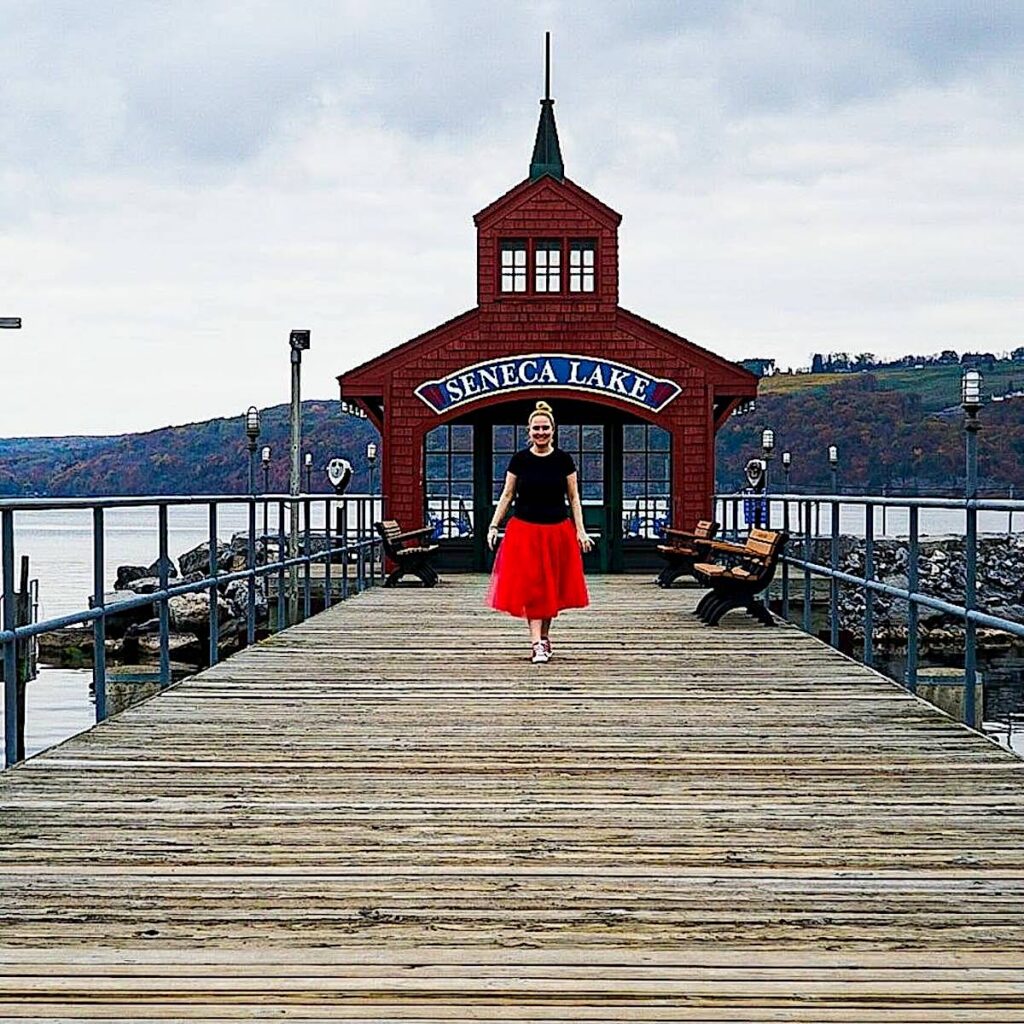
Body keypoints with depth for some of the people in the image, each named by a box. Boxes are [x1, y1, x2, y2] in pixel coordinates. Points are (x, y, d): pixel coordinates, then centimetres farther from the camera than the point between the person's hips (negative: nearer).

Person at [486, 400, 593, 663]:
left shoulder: (563, 460, 0)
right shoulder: (519, 460, 0)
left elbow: (574, 498, 4)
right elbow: (507, 495, 5)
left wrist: (580, 531, -2)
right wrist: (494, 525, -2)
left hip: (558, 531, 1)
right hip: (525, 530, -1)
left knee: (551, 587, 8)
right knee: (530, 586, -6)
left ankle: (544, 637, 24)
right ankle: (537, 642, -9)